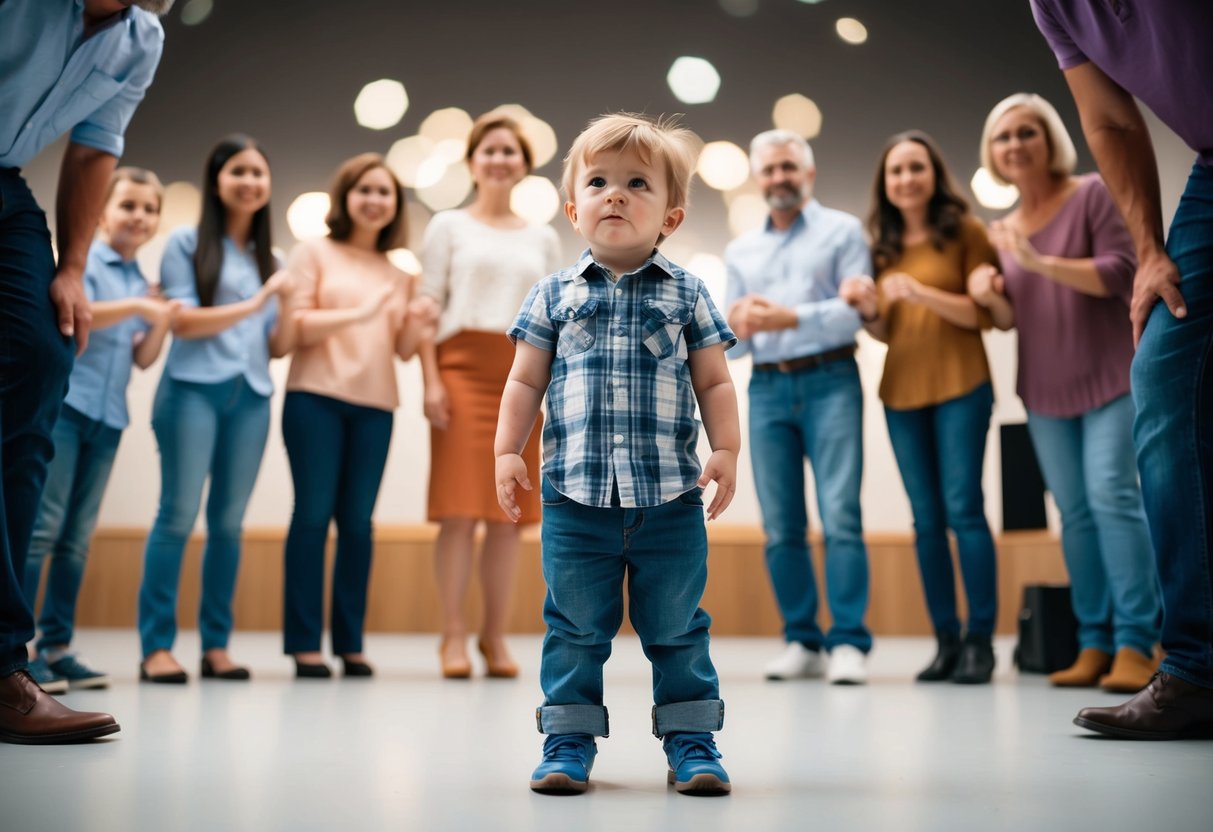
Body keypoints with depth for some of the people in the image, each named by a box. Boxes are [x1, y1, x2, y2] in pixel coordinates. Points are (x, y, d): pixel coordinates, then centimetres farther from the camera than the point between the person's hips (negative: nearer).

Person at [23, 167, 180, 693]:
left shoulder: (142, 284, 17)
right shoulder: (83, 257, -1)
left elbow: (143, 359, 14)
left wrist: (162, 323, -4)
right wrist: (136, 307, -20)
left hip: (108, 417, 6)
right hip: (63, 402, -6)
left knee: (78, 535, 6)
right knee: (42, 525, -9)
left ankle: (56, 646, 9)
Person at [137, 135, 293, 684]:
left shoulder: (268, 260, 18)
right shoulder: (186, 243, 5)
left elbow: (277, 346, 13)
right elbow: (183, 321, -5)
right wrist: (255, 304, -7)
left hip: (252, 396, 4)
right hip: (194, 389, -4)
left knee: (229, 521, 4)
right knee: (179, 515, -7)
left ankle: (216, 645, 8)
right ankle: (156, 646, -3)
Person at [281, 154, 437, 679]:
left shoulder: (400, 274, 18)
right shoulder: (314, 253, 8)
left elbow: (403, 350, 16)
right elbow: (295, 326, -2)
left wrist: (418, 325, -5)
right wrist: (358, 314, -14)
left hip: (376, 406, 3)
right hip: (316, 398, -3)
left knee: (357, 521, 0)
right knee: (313, 514, -5)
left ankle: (350, 643, 6)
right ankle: (304, 643, 0)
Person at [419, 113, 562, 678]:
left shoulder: (543, 239, 17)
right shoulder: (449, 227, 9)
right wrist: (431, 382, -9)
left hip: (521, 377, 3)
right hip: (463, 369, -2)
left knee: (508, 513, 2)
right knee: (460, 509, -6)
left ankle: (495, 636, 10)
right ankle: (454, 635, 1)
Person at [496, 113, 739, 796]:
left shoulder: (687, 294, 7)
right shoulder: (554, 295, 7)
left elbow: (714, 383, 7)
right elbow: (526, 382, 9)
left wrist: (727, 450, -4)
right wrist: (507, 451, 1)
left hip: (670, 495, 0)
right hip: (575, 493, 0)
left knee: (677, 625, 8)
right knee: (576, 625, 8)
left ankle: (691, 737, 21)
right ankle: (569, 737, 20)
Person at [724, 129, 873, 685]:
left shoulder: (842, 230, 7)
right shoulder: (740, 250, 20)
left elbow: (857, 310, -7)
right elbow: (731, 346, 17)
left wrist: (790, 318, -17)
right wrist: (736, 326, -6)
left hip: (829, 382, -4)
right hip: (766, 389, 4)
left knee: (840, 515, -12)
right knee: (781, 527, 2)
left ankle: (848, 643, -9)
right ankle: (802, 642, 9)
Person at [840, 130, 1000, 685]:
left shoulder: (964, 230, 0)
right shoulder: (882, 244, 12)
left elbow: (985, 314, -6)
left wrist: (920, 292, -18)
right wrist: (866, 309, -6)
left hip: (960, 387, -4)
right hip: (901, 393, 4)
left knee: (962, 508, -9)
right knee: (926, 518, 4)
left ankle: (980, 640, -2)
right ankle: (946, 640, 9)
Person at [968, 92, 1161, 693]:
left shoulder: (1092, 194, -3)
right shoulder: (1003, 229, 11)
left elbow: (1122, 271, -13)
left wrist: (1040, 262, -20)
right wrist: (989, 292, -7)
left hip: (1109, 378, -5)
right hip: (1044, 392, 5)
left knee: (1112, 495, -16)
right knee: (1075, 512, 2)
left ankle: (1135, 644, -14)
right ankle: (1094, 644, 3)